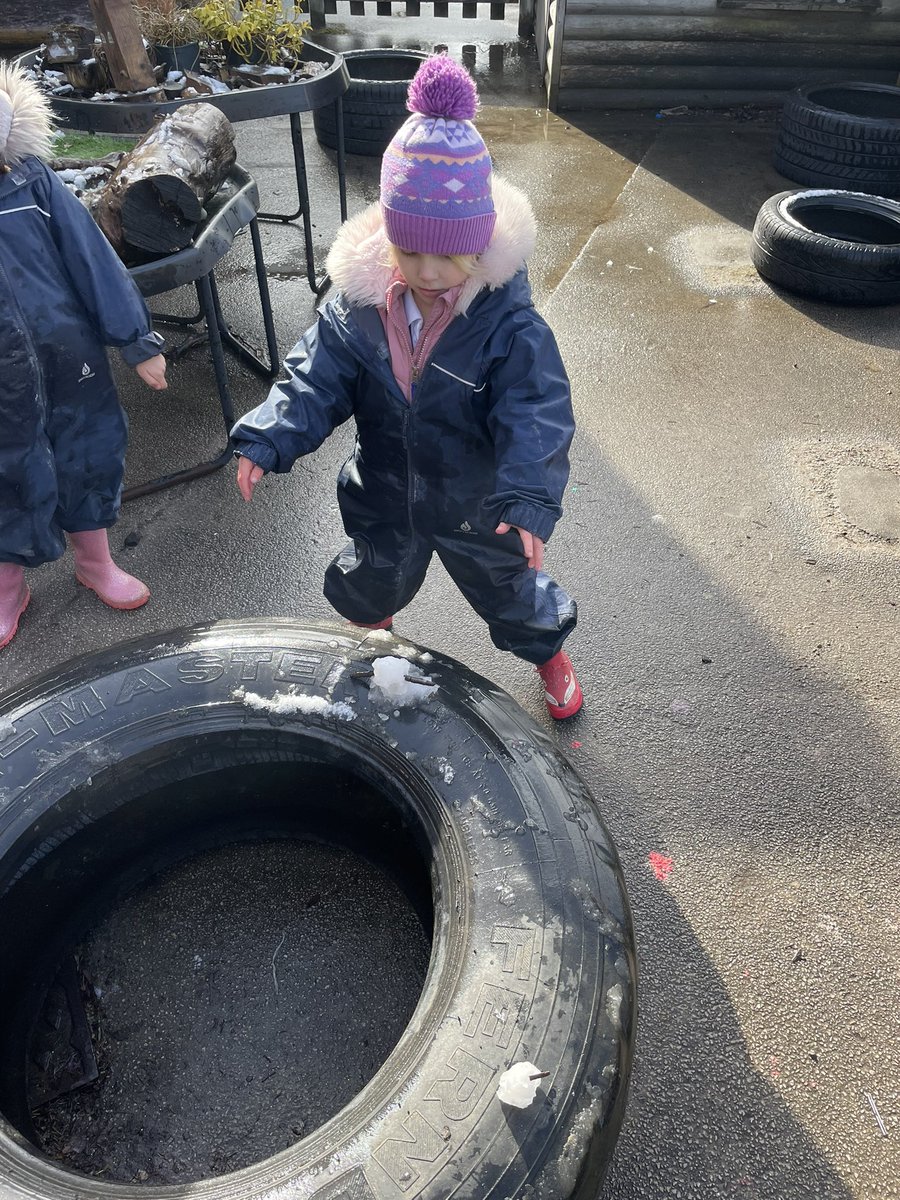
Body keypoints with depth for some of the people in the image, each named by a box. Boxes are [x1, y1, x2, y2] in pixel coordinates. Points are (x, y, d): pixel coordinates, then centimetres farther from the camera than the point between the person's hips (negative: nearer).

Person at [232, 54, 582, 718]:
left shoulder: (508, 322, -27)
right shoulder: (360, 304, -17)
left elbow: (537, 415, -32)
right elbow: (317, 377, -14)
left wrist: (529, 497, -47)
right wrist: (267, 440, -30)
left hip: (478, 507, -3)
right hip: (384, 497, 3)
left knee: (513, 591, 21)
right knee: (368, 584, 30)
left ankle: (551, 653, 55)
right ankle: (371, 625, 68)